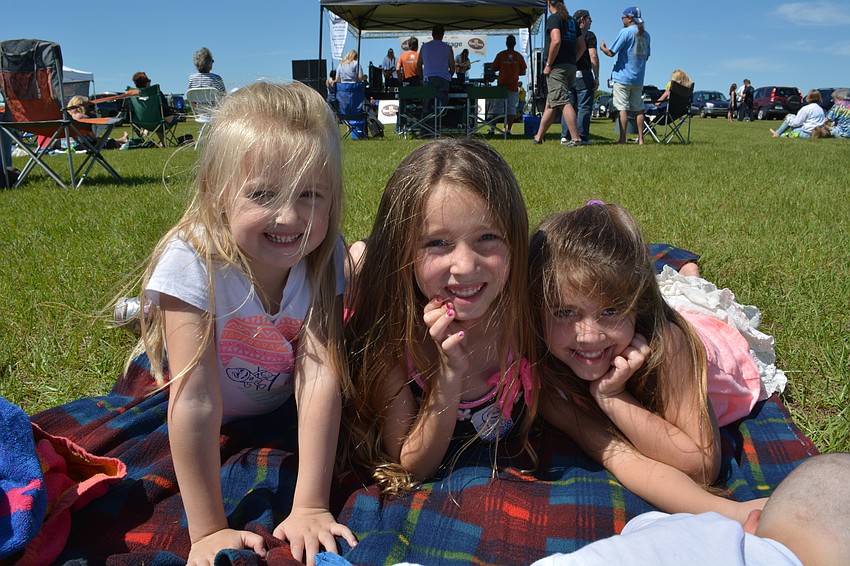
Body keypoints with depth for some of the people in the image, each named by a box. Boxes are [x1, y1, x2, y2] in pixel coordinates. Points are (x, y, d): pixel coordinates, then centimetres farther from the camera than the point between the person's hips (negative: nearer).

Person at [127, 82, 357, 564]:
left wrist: (310, 507, -36)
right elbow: (196, 401, -36)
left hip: (277, 412, 0)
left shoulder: (323, 259, -27)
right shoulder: (192, 261, -36)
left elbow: (321, 377, -33)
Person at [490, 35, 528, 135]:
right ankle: (508, 129, -5)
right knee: (512, 108, 2)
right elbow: (523, 72, 5)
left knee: (497, 107, 6)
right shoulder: (519, 56, 2)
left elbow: (492, 69, 3)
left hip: (501, 85, 0)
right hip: (514, 86, 0)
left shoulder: (500, 55, 0)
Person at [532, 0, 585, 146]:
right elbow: (582, 46, 17)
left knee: (563, 102, -13)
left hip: (557, 67, -8)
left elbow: (556, 41, -22)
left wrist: (548, 64, -15)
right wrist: (572, 61, 18)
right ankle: (539, 137, 23)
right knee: (550, 103, 15)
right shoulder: (572, 21, 18)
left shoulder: (554, 18, -6)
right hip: (571, 67, 8)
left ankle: (575, 138, -20)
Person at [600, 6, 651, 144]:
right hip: (638, 78, 6)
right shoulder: (646, 34, 13)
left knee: (623, 108, -6)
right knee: (638, 109, 8)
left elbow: (611, 53, -10)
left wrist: (602, 47, 9)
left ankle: (622, 139, -8)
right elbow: (646, 55, 20)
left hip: (623, 76, -6)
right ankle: (640, 139, 8)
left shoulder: (626, 32, -8)